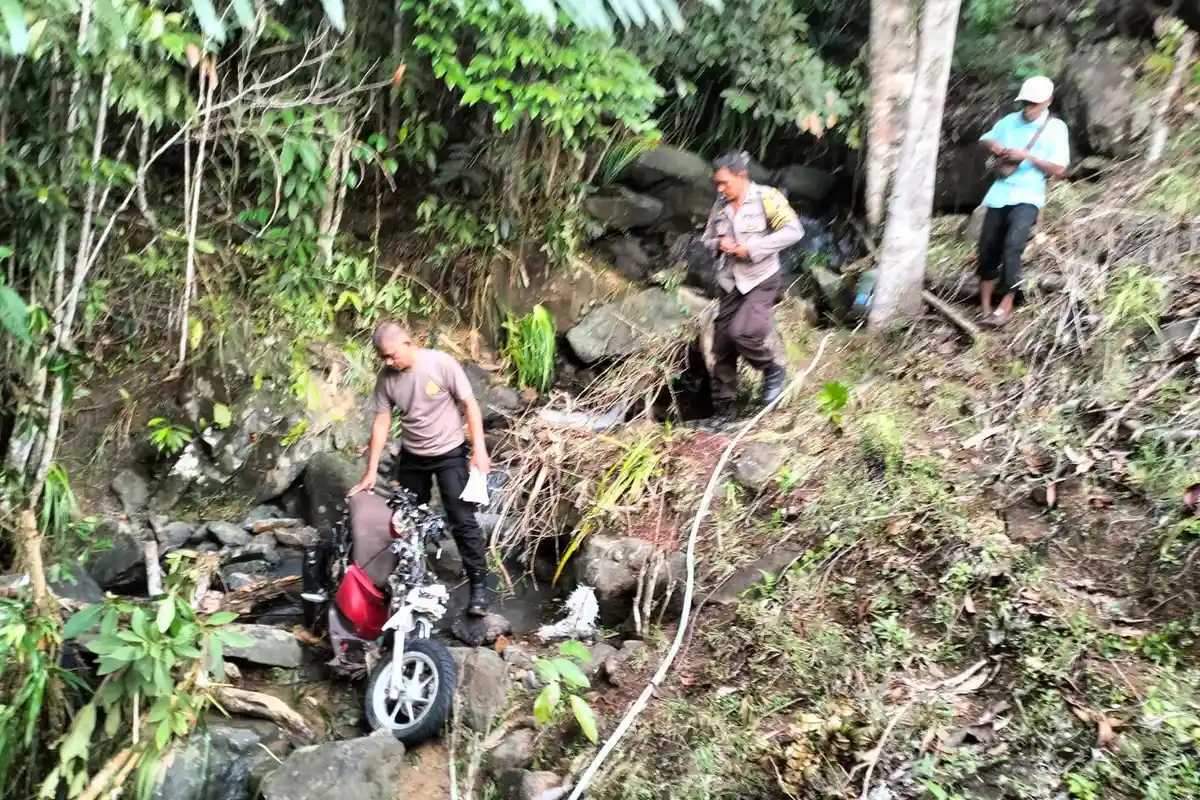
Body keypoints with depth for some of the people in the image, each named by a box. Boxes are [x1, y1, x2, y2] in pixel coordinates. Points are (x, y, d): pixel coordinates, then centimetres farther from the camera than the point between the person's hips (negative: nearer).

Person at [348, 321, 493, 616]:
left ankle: (479, 585, -1)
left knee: (463, 521, -8)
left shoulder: (441, 363, -20)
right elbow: (381, 422, -2)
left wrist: (479, 450, -19)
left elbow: (470, 405, -15)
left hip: (450, 454, -4)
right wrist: (371, 471, -3)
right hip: (411, 457, 5)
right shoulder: (386, 377, -8)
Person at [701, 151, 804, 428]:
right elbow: (707, 239, 17)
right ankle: (722, 410, 18)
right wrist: (719, 243, -7)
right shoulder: (720, 205, 6)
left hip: (761, 281, -6)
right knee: (722, 348, 5)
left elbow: (793, 231, -19)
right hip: (730, 283, 6)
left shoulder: (766, 197, -11)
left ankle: (773, 368, 7)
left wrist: (752, 247, -22)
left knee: (742, 334, -25)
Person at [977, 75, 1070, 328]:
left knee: (1012, 245, -24)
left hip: (1028, 197, -4)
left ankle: (1006, 306, -15)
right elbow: (984, 139, 21)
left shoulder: (1056, 128, -3)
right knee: (987, 249, 4)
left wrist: (1027, 156, -16)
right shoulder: (1010, 121, 7)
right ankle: (986, 309, 14)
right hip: (999, 193, 5)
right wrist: (993, 146, -3)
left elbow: (1059, 170, -7)